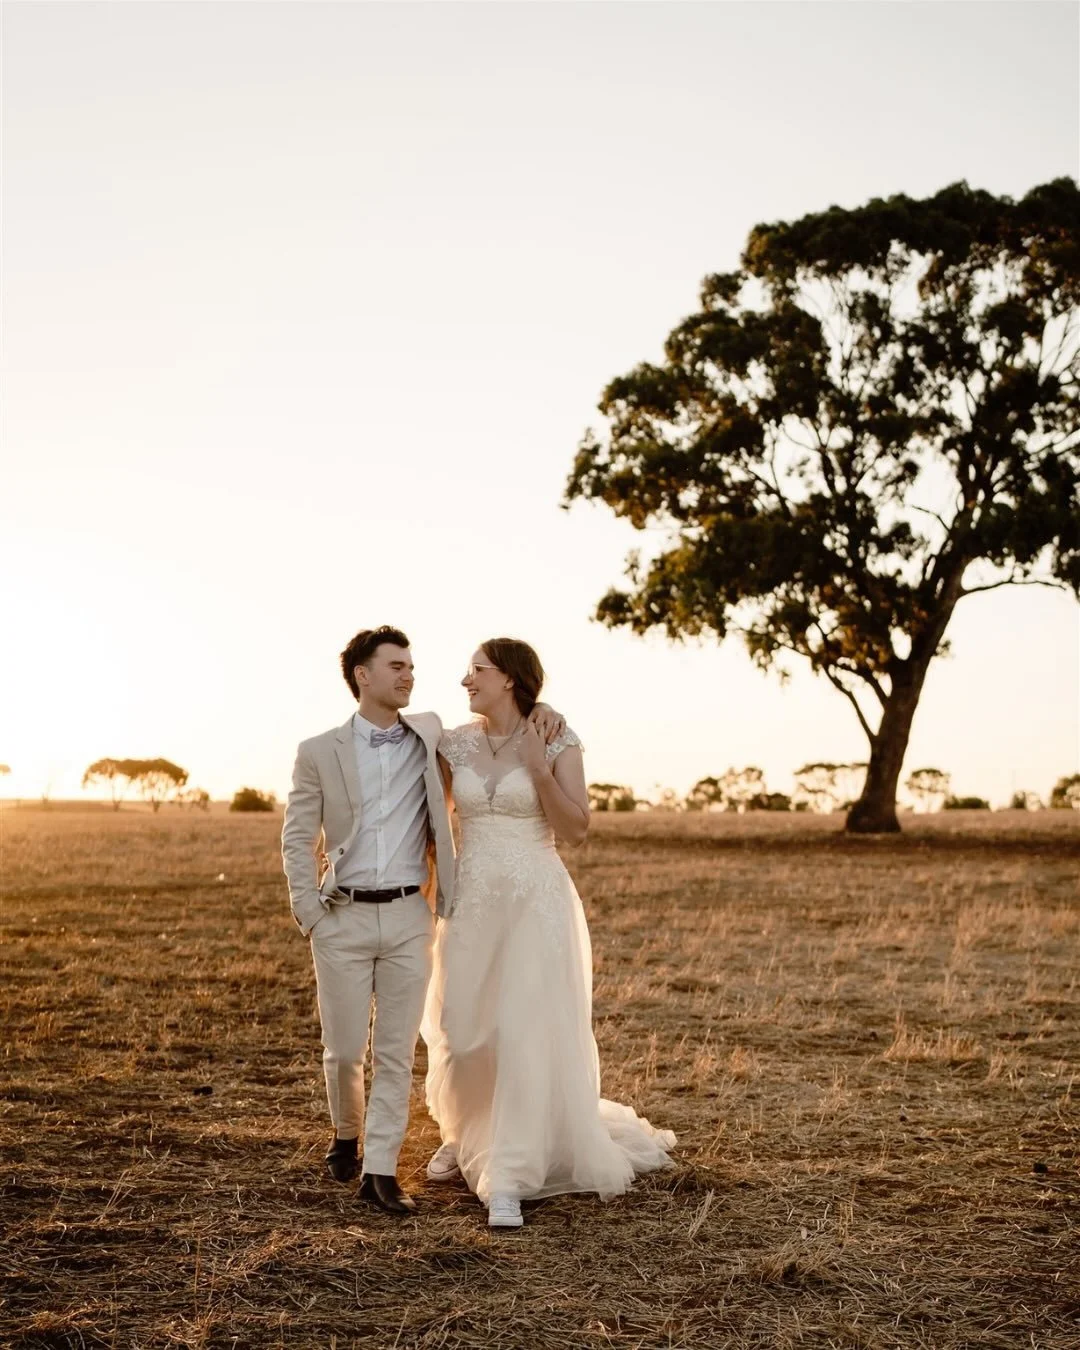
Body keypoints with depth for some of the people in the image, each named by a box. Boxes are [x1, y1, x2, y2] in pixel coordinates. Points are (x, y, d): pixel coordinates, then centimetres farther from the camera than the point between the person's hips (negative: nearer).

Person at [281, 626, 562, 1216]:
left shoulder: (429, 735, 5)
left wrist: (538, 712, -1)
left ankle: (380, 1169, 9)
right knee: (344, 1048, 6)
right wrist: (310, 916, -6)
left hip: (409, 918, 2)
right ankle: (346, 1134, 33)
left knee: (397, 1051, 1)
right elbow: (297, 840, 2)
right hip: (343, 918, -1)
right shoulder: (318, 752, 0)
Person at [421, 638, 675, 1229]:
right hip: (473, 902, 4)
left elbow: (575, 830, -8)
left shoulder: (557, 743, -4)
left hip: (536, 900, -4)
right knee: (462, 1030, 11)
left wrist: (539, 769, -17)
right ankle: (464, 1132, 39)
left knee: (527, 1034, -9)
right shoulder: (455, 744, 5)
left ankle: (508, 1179, -1)